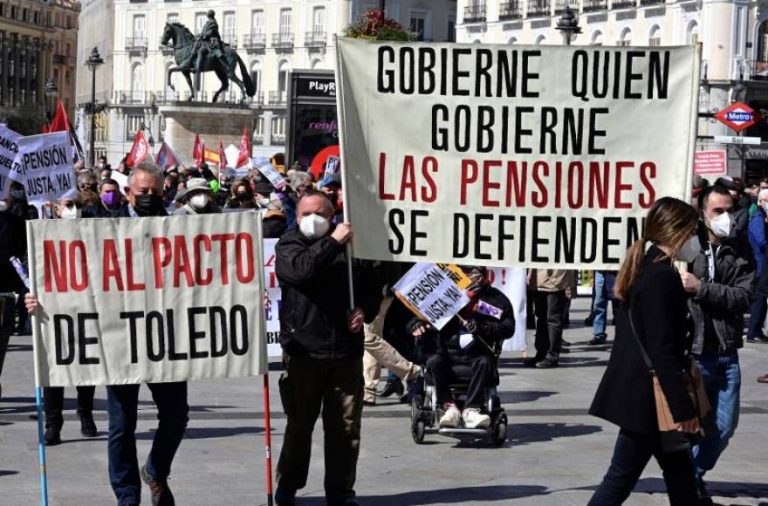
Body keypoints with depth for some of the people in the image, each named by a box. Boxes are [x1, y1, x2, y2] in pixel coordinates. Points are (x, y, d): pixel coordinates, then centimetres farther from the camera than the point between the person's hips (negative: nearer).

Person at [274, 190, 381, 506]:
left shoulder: (350, 247, 13)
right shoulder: (288, 245, 5)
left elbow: (372, 288, 22)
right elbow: (302, 269, -18)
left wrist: (364, 311, 3)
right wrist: (333, 243, -16)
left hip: (346, 351, 3)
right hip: (303, 350, -2)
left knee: (346, 427, 3)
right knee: (300, 424, 6)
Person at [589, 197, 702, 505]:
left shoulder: (645, 269, 11)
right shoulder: (662, 277, -19)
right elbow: (663, 351, -22)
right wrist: (683, 408, -20)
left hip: (636, 387, 10)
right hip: (647, 396, -10)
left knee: (679, 470, 15)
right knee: (622, 477, -3)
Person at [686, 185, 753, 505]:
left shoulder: (739, 253, 5)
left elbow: (744, 297, -7)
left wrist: (701, 288, -16)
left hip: (726, 355, 5)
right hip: (692, 354, -5)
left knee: (724, 427, 12)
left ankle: (694, 476, 33)